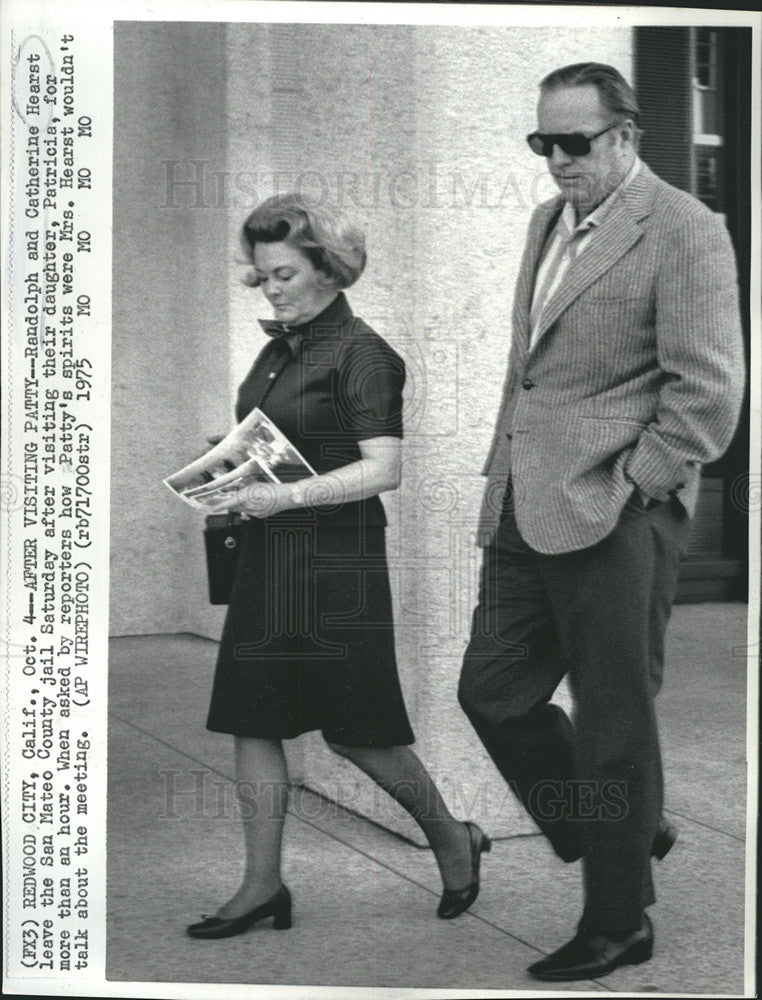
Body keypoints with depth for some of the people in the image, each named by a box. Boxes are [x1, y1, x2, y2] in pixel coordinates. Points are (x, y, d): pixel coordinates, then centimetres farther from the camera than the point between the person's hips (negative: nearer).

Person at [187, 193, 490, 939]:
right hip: (269, 559, 8)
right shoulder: (276, 351, 13)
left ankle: (453, 841, 23)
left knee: (354, 729, 1)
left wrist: (287, 495, -23)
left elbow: (383, 470, -18)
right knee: (251, 722, 6)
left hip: (336, 562, -8)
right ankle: (262, 885, 15)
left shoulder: (359, 352, -11)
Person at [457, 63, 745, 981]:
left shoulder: (683, 229, -9)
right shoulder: (548, 220, 16)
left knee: (612, 722, 2)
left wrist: (629, 490, -14)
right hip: (526, 513, 8)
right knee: (492, 692, 10)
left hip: (614, 518, -8)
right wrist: (503, 475, 15)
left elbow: (709, 391, -13)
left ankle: (619, 924, 19)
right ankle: (622, 833, 31)